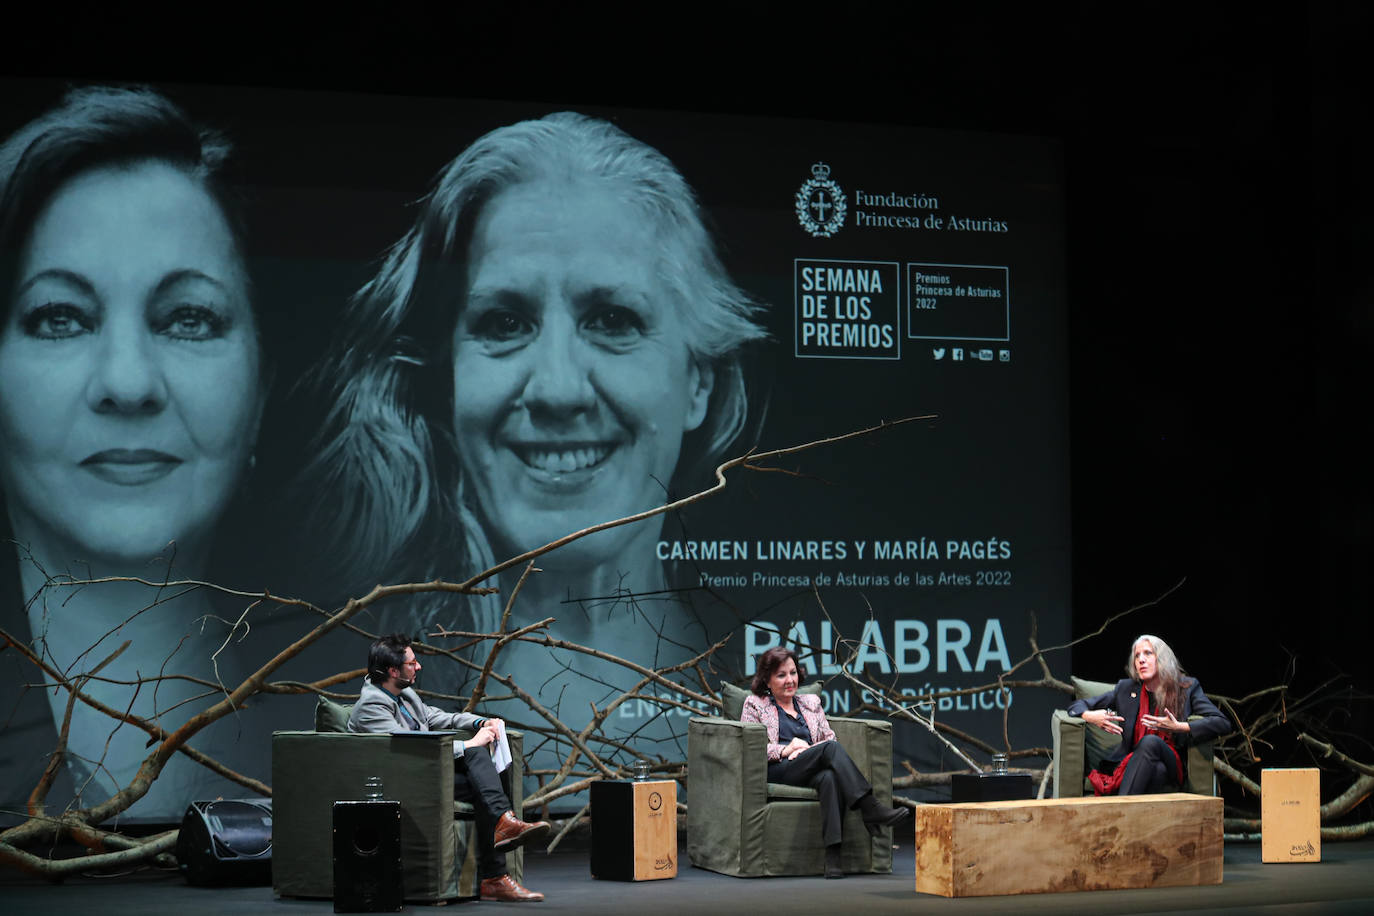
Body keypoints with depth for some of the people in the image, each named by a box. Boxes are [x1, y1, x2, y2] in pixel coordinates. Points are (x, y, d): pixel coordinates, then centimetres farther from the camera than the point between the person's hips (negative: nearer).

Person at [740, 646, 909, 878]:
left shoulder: (811, 702, 29)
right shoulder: (755, 705, 17)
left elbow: (829, 738, 20)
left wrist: (805, 749, -2)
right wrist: (785, 750, -7)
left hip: (811, 771, 3)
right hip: (776, 772, -3)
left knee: (829, 778, -38)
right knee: (831, 748, -31)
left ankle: (833, 855, -52)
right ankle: (871, 809, -42)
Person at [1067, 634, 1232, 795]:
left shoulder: (1187, 688, 9)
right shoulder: (1126, 688, 16)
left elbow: (1223, 723, -2)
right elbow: (1077, 706, 20)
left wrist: (1178, 727, -16)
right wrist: (1090, 717, -7)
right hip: (1131, 762, 1)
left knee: (1150, 741, -36)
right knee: (1157, 769, -37)